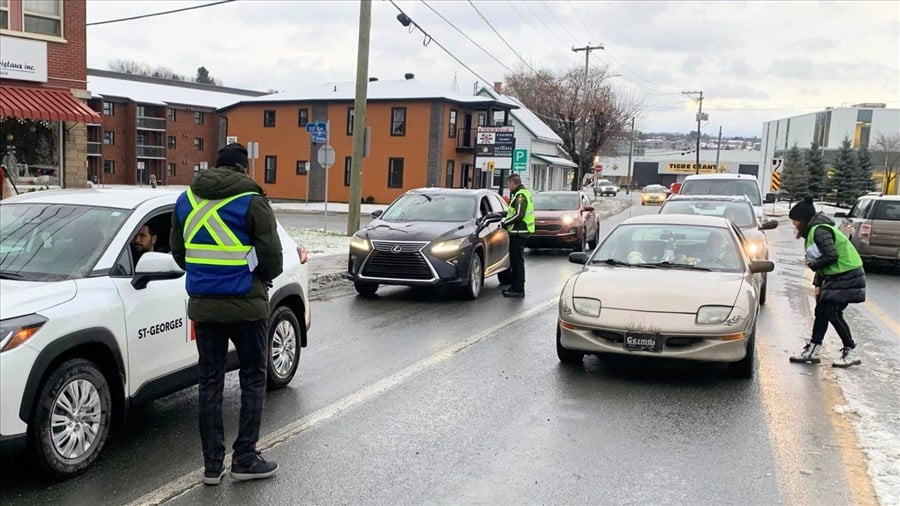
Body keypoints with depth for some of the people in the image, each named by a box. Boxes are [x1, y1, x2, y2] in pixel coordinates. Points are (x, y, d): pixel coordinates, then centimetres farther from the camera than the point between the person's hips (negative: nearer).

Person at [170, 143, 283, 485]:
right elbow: (271, 255, -11)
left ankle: (212, 464, 15)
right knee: (253, 380, 9)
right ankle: (245, 459, 12)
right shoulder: (251, 201, -10)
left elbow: (178, 251, 13)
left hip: (202, 303, 5)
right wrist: (266, 276, 10)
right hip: (245, 303, -5)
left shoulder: (186, 199, 7)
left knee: (210, 382, 11)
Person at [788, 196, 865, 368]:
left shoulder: (819, 231, -18)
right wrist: (818, 283, 14)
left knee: (833, 313, -9)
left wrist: (813, 265, -11)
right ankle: (813, 350, 14)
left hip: (846, 276, -10)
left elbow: (831, 256, -27)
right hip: (836, 277, 10)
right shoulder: (814, 230, 15)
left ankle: (851, 353, 1)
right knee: (821, 311, 9)